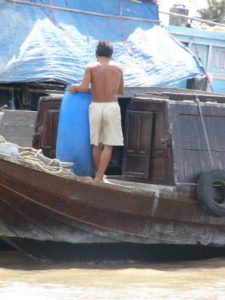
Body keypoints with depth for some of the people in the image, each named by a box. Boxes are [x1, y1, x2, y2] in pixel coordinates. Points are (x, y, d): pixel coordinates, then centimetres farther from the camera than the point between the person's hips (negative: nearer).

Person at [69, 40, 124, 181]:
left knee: (96, 144, 15)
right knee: (108, 145, 2)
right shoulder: (118, 69, 5)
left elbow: (83, 88, -14)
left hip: (96, 107, 1)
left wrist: (75, 88, 7)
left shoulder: (91, 68, -1)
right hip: (112, 107, -1)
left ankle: (99, 174, 27)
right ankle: (99, 177, -4)